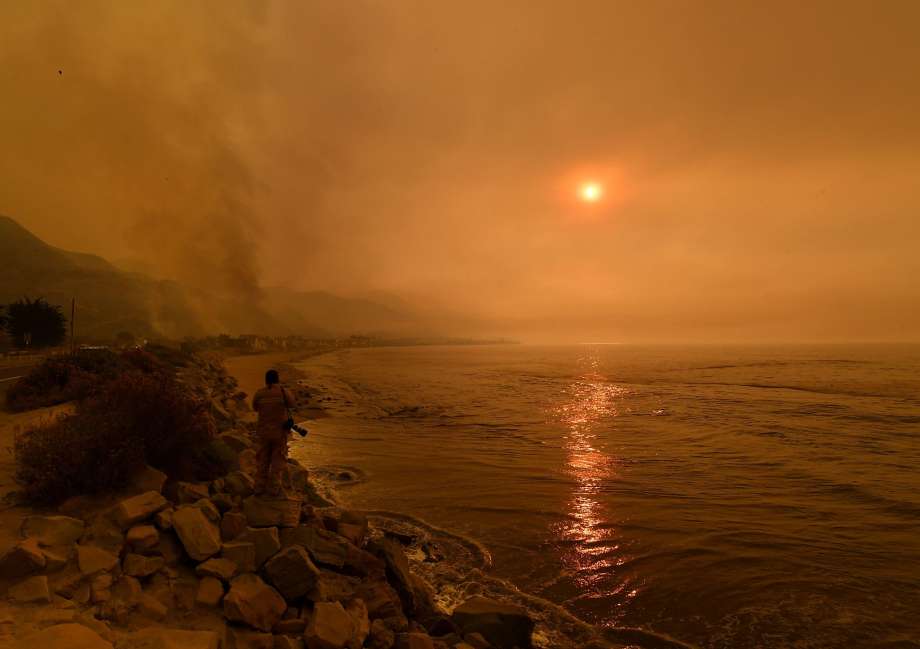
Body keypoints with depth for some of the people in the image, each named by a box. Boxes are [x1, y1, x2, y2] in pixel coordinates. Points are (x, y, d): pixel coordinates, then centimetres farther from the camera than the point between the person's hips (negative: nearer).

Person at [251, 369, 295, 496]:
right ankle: (273, 488, 13)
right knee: (278, 461, 12)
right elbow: (291, 405, 7)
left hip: (264, 432, 2)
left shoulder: (259, 394, -7)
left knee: (263, 459, 19)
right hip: (280, 432, -2)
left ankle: (260, 486, 24)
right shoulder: (284, 392, -13)